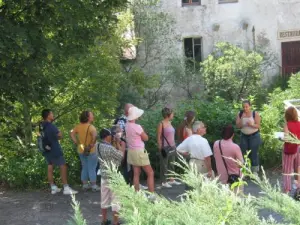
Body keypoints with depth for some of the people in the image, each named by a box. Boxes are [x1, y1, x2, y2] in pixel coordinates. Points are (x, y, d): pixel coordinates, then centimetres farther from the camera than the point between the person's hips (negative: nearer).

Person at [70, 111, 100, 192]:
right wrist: (92, 144, -22)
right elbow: (94, 135, -34)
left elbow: (72, 134, 3)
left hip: (81, 150, 6)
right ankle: (94, 186, 10)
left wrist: (77, 143, 2)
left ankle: (85, 185, 24)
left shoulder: (78, 126, 2)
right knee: (92, 168, 4)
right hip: (90, 151, -6)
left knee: (84, 168, 17)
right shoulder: (90, 126, -18)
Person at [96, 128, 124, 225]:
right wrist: (118, 143, -2)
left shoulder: (98, 146, 0)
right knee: (115, 200, 3)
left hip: (104, 176, 8)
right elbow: (121, 155, -9)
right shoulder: (110, 148, -24)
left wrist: (114, 143, 3)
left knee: (104, 199, 16)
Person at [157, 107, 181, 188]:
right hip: (165, 148, -8)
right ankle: (164, 182, 9)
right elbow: (159, 137, -13)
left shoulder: (170, 123, 9)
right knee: (164, 165, 2)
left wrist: (174, 146, 13)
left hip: (172, 147, 8)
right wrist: (160, 148, -15)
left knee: (171, 164, 15)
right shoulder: (161, 124, -13)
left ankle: (171, 179, 25)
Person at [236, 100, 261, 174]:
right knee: (243, 152, 2)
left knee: (253, 153, 0)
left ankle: (254, 170, 10)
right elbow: (238, 126, -5)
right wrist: (241, 119, -22)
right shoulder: (240, 114, -2)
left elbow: (258, 126, -10)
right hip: (244, 136, 3)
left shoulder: (255, 114, -10)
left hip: (254, 136, -3)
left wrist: (251, 124, -29)